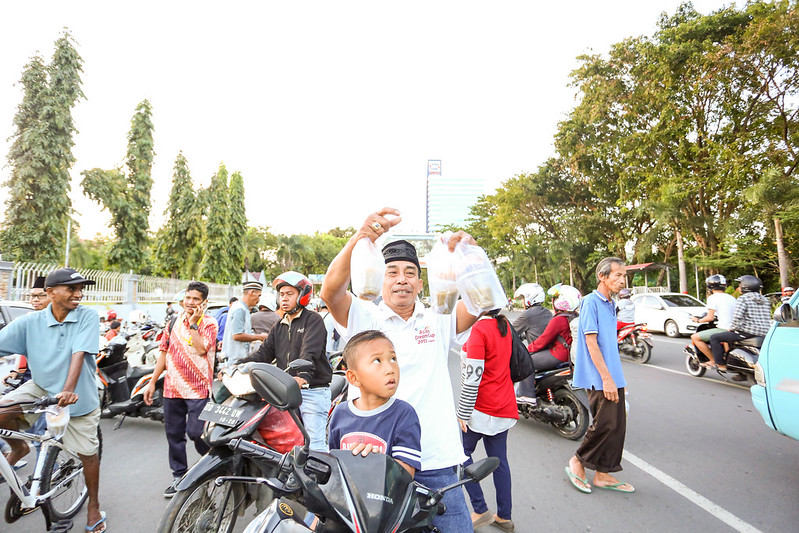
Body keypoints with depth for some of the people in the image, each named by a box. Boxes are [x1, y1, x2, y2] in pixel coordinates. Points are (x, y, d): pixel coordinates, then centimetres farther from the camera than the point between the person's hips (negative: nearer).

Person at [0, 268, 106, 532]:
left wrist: (68, 390, -35)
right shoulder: (30, 322, -9)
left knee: (88, 454, 6)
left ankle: (94, 506, 30)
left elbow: (79, 354, -24)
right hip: (41, 387, 2)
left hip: (77, 396, -2)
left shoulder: (88, 316, -16)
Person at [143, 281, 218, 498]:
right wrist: (152, 382, 13)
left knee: (196, 433, -8)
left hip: (197, 389, -5)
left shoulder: (209, 323, -5)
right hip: (172, 388, 6)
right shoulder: (174, 321, 10)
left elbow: (201, 349, -21)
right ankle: (179, 475, 27)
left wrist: (193, 323, -18)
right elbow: (164, 352, 14)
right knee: (173, 433, 12)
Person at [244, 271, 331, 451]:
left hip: (313, 390, -7)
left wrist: (303, 376, -39)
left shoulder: (313, 319, -5)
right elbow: (264, 353, 9)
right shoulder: (279, 327, 18)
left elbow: (310, 353, -21)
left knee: (316, 444, -5)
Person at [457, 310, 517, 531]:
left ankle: (480, 510, 12)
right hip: (505, 407, 8)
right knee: (499, 460, 16)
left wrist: (463, 413, -15)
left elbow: (472, 377, -21)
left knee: (462, 453, 11)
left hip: (482, 407, -7)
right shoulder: (505, 325, 4)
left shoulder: (479, 329, -20)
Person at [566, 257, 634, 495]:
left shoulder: (610, 304, 16)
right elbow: (591, 342, -17)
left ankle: (603, 474, 21)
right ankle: (578, 461, 11)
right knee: (607, 423, -9)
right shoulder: (591, 301, -12)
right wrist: (606, 378, -19)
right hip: (599, 379, -9)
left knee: (618, 425, 10)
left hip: (613, 377, 9)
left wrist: (616, 377, 18)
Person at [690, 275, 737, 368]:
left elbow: (710, 318, -13)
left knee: (695, 337, -5)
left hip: (724, 329, -9)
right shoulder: (732, 297, 16)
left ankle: (713, 360, -5)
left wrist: (698, 320, 4)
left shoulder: (713, 297, -6)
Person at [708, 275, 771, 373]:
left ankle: (721, 364, -3)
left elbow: (737, 317, -21)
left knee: (714, 338, -1)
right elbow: (768, 318, 22)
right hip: (765, 335, 9)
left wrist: (731, 328, -4)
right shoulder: (765, 300, 16)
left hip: (748, 333, -9)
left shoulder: (742, 299, -9)